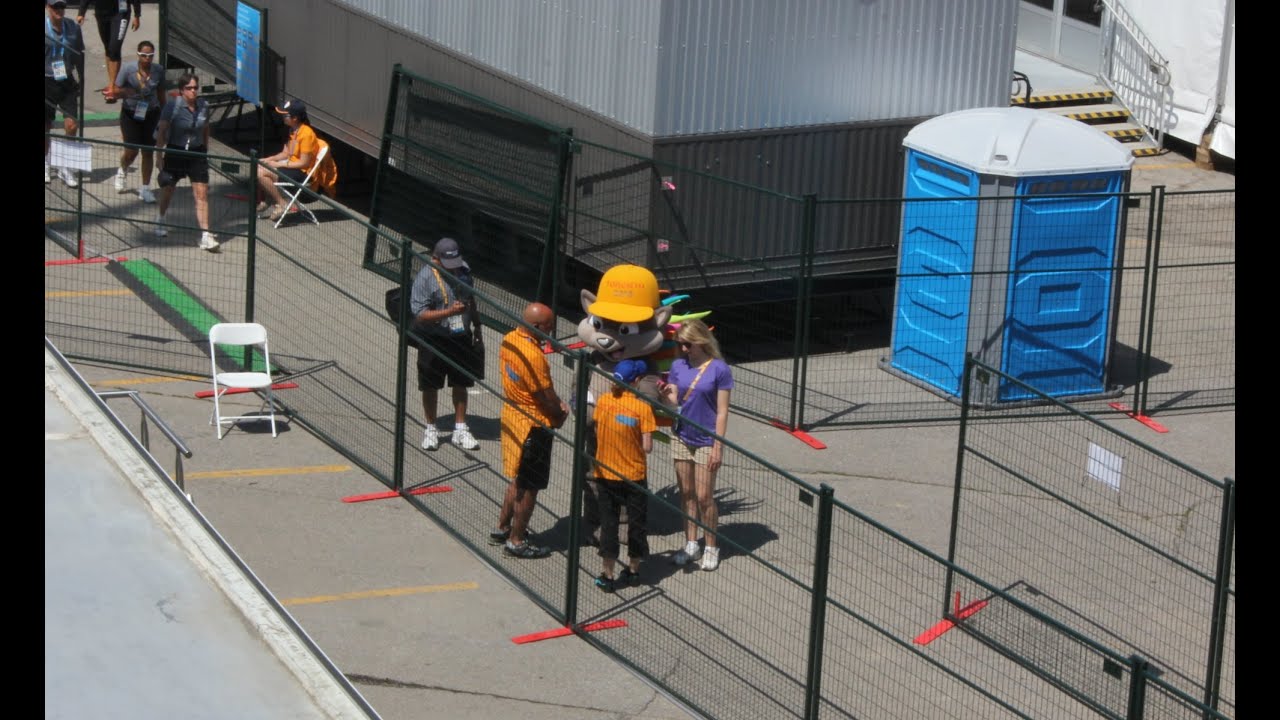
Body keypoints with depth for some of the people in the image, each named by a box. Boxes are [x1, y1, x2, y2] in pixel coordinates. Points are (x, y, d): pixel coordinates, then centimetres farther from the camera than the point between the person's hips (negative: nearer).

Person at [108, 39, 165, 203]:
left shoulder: (158, 70, -4)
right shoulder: (127, 68, -12)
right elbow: (115, 91, -6)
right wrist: (127, 91, -27)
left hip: (151, 114, 2)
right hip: (131, 114, -2)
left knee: (148, 151, 4)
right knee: (131, 150, -5)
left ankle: (145, 188, 16)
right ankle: (122, 171, 31)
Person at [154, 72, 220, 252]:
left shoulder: (204, 105, -2)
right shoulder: (172, 106, -13)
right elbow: (162, 131, -8)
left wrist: (206, 150, 16)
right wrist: (159, 155, -10)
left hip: (197, 153, 2)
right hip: (175, 152, -2)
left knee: (202, 194, -7)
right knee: (168, 190, 16)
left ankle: (205, 236, -9)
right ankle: (160, 221, 45)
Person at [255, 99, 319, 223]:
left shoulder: (306, 134, -22)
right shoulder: (293, 130, 7)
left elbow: (304, 163, -21)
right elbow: (285, 153, 15)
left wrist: (279, 164, -18)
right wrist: (268, 159, -1)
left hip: (302, 173, -10)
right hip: (291, 165, 10)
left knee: (261, 174, -21)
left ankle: (281, 204, -9)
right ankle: (266, 202, 11)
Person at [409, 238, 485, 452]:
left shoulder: (463, 270, 0)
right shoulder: (425, 278, -17)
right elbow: (420, 314, -22)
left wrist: (477, 330, 19)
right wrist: (450, 312, -33)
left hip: (461, 338, 4)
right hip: (434, 340, -4)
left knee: (460, 384, 13)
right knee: (431, 386, 8)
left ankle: (460, 429, 26)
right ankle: (431, 429, 24)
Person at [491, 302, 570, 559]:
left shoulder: (509, 339, 0)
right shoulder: (532, 356, -28)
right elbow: (545, 397, -19)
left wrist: (556, 402, 2)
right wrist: (560, 415, -1)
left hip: (512, 415, 9)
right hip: (533, 425, -9)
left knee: (518, 479, 24)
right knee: (529, 487, 5)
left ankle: (502, 529, 35)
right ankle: (516, 542, 16)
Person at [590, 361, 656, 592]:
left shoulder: (602, 400, -5)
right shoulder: (643, 407, -15)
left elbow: (597, 432, 6)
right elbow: (647, 447, -15)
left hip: (605, 474, 2)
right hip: (635, 475, -2)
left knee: (608, 523, 10)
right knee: (636, 523, 14)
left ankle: (607, 573, 8)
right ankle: (633, 569, 23)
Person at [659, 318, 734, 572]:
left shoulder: (719, 369, -11)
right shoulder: (678, 366, 3)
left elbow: (722, 412, -10)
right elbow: (672, 404, 2)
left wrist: (718, 447, -12)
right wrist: (665, 395, -21)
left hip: (706, 441, -5)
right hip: (682, 438, 5)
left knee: (704, 496, -2)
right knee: (686, 494, 11)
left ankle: (711, 547, 13)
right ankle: (691, 545, 22)